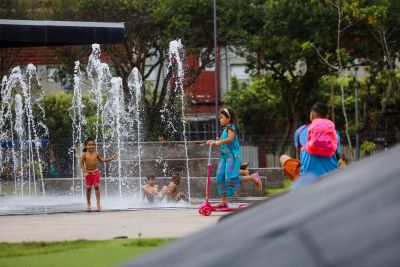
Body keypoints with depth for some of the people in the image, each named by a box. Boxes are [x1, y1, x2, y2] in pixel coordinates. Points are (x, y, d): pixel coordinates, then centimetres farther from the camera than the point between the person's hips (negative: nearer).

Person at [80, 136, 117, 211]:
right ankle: (88, 203, 18)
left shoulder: (96, 154, 1)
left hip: (96, 172, 1)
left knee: (96, 186, -8)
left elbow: (101, 160, 17)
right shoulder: (84, 154, -7)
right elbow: (82, 164, -4)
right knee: (88, 187, 1)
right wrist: (85, 172, -14)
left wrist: (110, 159, 11)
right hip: (88, 173, -1)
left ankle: (98, 203, -6)